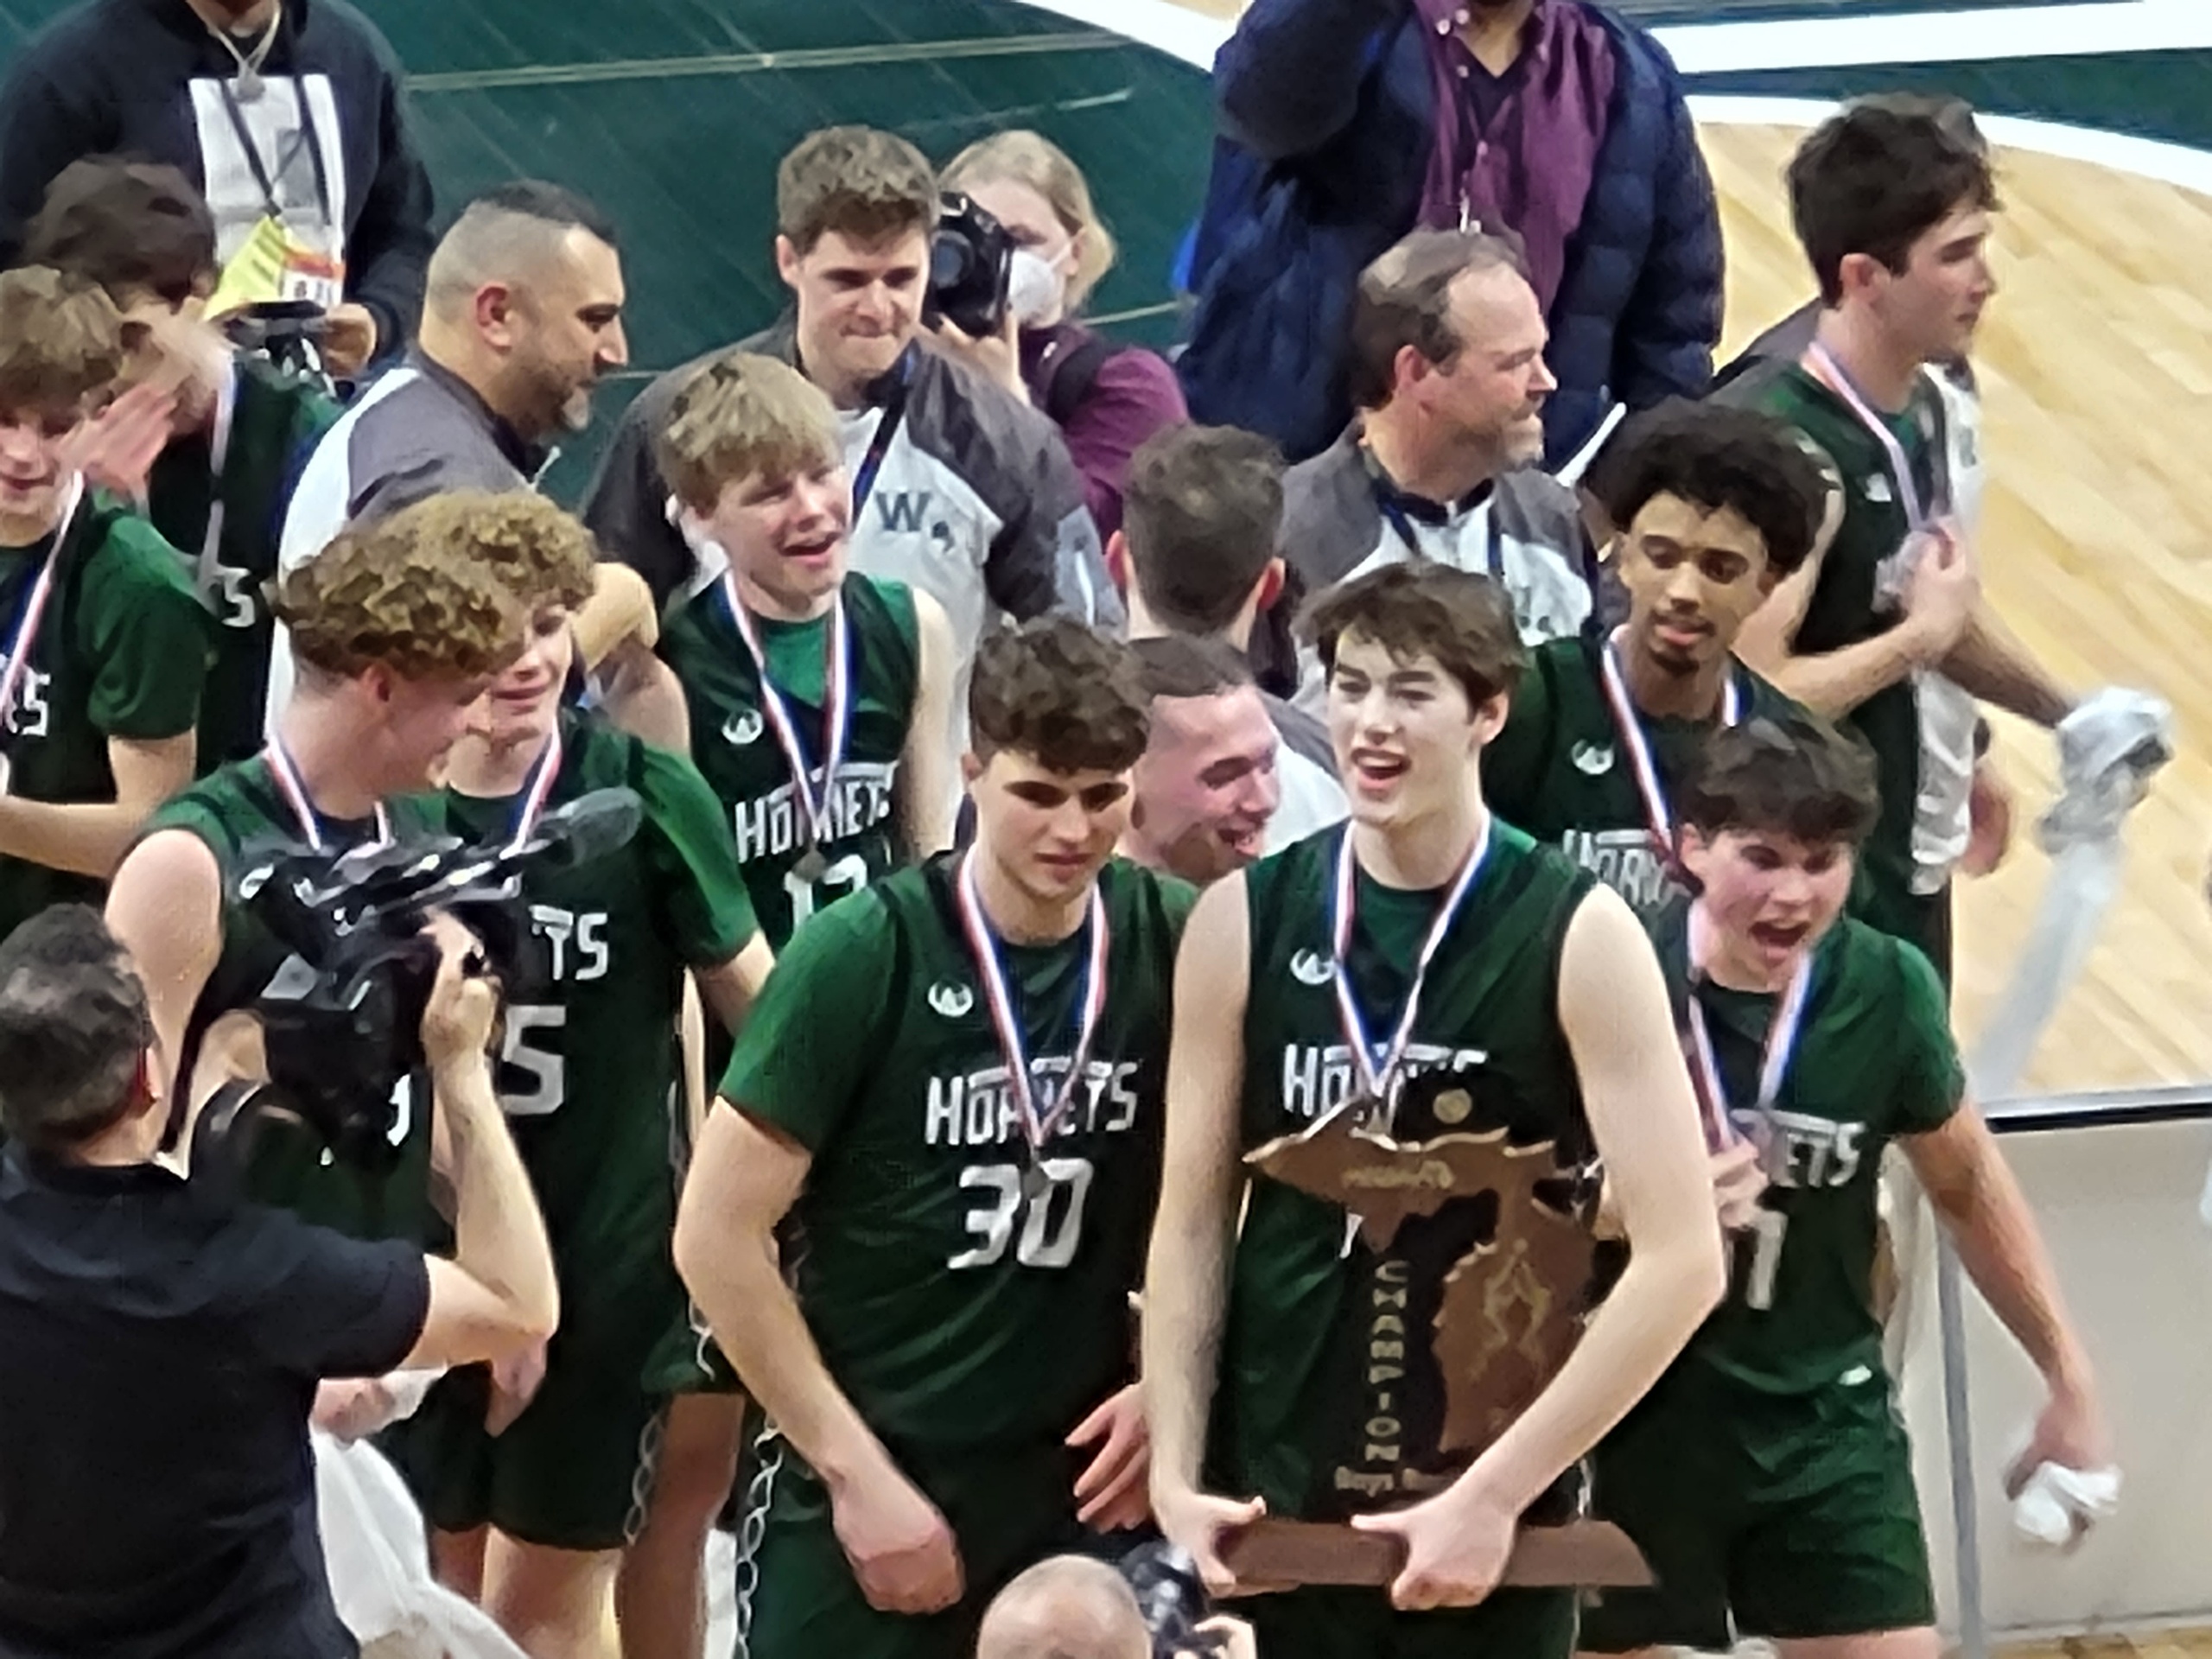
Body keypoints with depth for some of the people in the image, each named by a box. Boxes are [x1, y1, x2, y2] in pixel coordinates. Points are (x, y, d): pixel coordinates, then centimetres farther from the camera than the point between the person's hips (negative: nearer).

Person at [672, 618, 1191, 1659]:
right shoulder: (866, 955, -12)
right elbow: (717, 1234, -10)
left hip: (1081, 1486, 3)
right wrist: (856, 1470, -10)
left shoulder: (1173, 945, -2)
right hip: (865, 1490, -3)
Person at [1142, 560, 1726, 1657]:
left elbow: (1681, 1259, -11)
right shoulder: (1241, 924, 1)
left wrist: (1495, 1493, -15)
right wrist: (1175, 1472, -4)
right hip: (1274, 1504, 2)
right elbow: (1193, 1223, 6)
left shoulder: (1578, 938, -7)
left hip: (1493, 1518, -2)